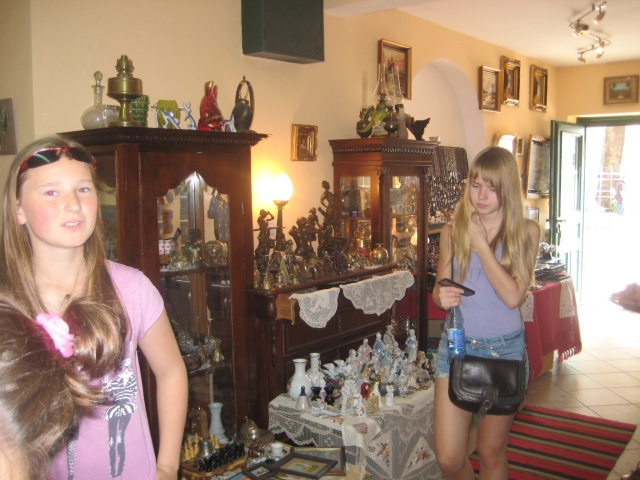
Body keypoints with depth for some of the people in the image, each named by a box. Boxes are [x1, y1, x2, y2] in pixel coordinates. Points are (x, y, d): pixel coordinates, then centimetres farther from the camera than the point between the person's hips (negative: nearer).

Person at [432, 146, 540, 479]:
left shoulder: (525, 231, -5)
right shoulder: (453, 230, 0)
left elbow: (513, 296, -16)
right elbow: (439, 289, 7)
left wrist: (480, 243, -16)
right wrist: (442, 297, -16)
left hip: (504, 349, -1)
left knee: (491, 453, 13)